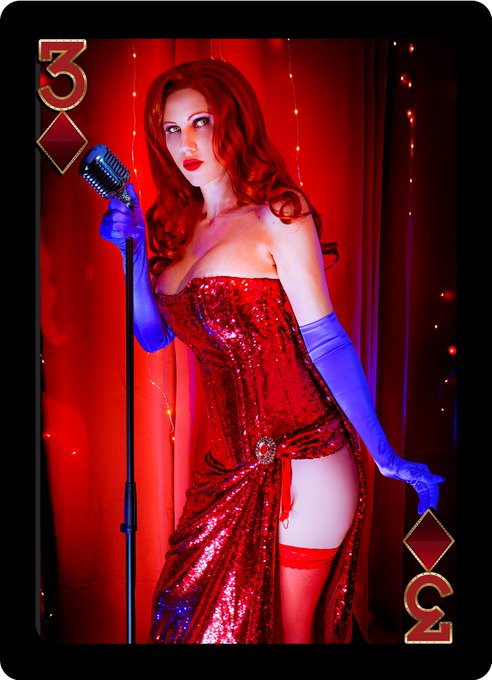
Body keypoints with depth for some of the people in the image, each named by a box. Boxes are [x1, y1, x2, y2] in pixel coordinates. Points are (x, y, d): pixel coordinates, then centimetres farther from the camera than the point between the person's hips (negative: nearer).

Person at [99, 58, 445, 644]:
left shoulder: (276, 215, -7)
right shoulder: (177, 227, 12)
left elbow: (325, 340, -12)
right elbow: (153, 336, 11)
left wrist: (385, 457, -14)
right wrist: (134, 249, 0)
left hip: (303, 464, -6)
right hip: (230, 466, 6)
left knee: (291, 630, 6)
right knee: (199, 619, 13)